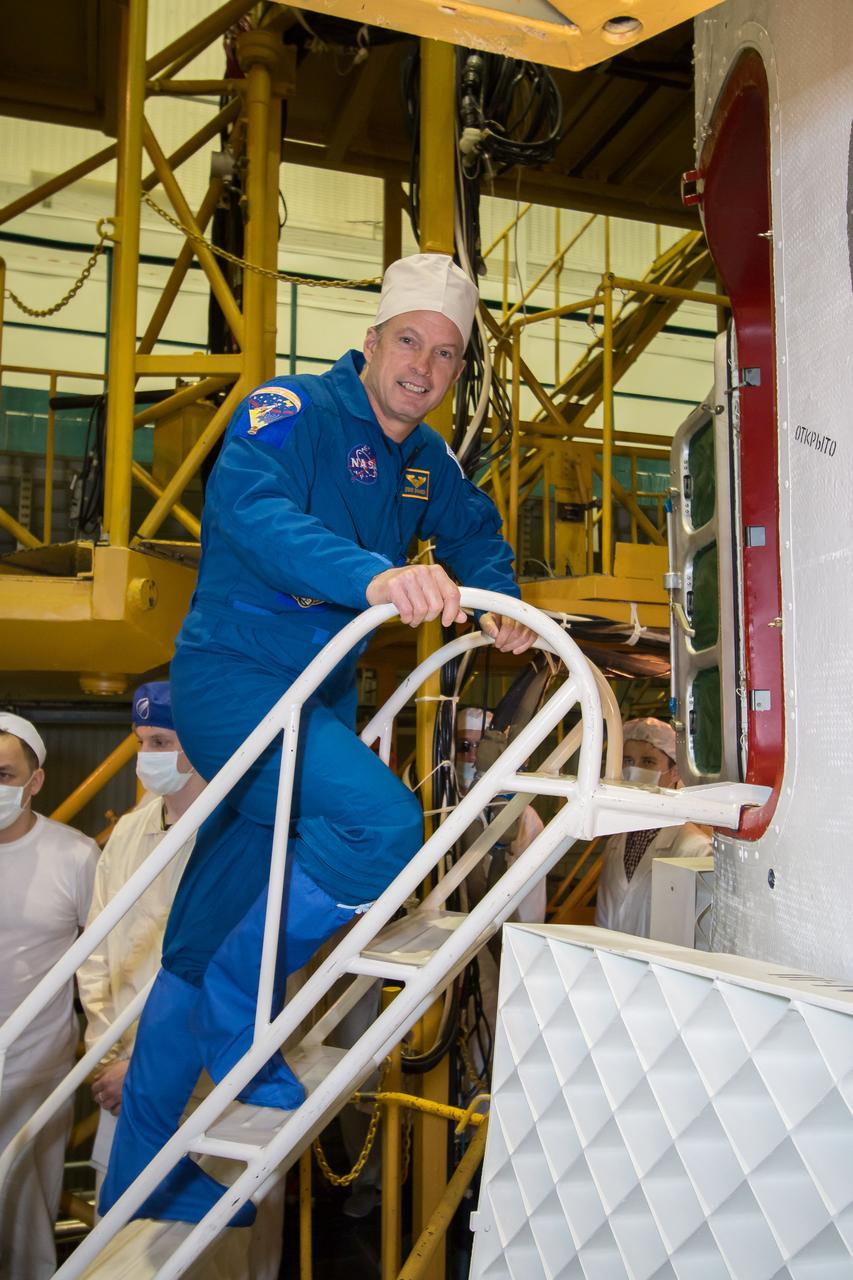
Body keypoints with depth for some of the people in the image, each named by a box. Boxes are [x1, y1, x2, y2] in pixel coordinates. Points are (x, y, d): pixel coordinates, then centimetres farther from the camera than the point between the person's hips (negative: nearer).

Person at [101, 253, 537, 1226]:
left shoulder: (426, 461, 12)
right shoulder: (292, 413, -11)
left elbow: (476, 534, 27)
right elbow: (249, 506, -30)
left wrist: (499, 606, 7)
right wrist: (375, 573, -45)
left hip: (321, 699, 7)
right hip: (231, 679, -7)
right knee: (381, 822, -30)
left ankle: (142, 1191, 27)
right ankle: (236, 1016, -5)